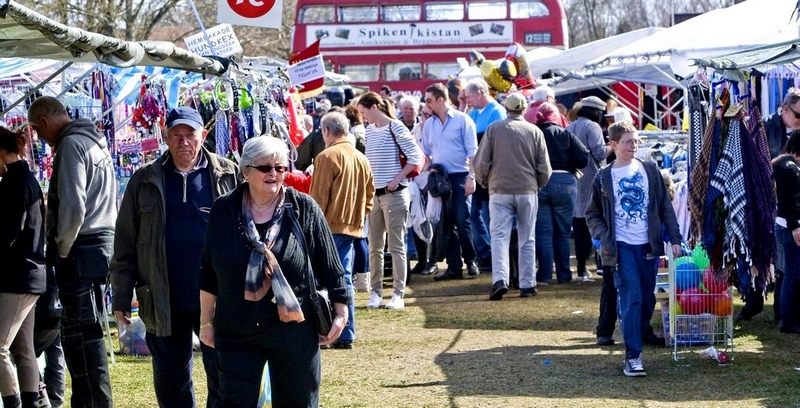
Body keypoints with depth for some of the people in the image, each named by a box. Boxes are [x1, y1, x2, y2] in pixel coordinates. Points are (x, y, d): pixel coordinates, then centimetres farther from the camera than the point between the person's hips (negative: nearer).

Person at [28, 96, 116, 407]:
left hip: (81, 252, -10)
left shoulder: (71, 144, -11)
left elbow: (72, 206, -22)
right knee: (75, 337, 14)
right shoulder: (95, 143, 20)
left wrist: (62, 249, -9)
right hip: (100, 245, 10)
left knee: (84, 337, -8)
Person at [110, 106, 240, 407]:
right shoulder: (145, 181, 5)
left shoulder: (228, 175, 3)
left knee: (224, 380, 3)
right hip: (165, 304, 2)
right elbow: (125, 244, 7)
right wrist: (122, 298, 4)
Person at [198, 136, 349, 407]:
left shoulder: (304, 209, -3)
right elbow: (209, 272, 9)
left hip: (293, 328, -1)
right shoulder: (224, 210, 2)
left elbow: (329, 266, 2)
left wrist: (340, 312, 1)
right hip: (236, 332, 1)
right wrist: (206, 321, 11)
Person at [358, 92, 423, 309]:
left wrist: (397, 179, -14)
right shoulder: (369, 130, 11)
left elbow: (415, 157, -11)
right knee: (374, 246, 8)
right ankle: (376, 292, 14)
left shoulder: (395, 128, -10)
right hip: (374, 194, 7)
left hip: (394, 194, -7)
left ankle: (398, 294, 1)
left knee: (396, 245, -2)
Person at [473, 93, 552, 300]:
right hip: (528, 191, 1)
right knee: (527, 239, 9)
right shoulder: (534, 131, 2)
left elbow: (481, 162, -4)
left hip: (500, 190, -1)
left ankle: (500, 279, -19)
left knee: (500, 236, -2)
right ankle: (527, 284, 9)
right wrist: (538, 184, 20)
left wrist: (484, 181, 14)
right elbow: (544, 168, 2)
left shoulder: (494, 128, -2)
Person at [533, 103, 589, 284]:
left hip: (538, 184, 0)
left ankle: (545, 274, 2)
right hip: (564, 182, 0)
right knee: (563, 232, 10)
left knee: (543, 232, 5)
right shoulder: (566, 135, 0)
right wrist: (570, 167, 12)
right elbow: (583, 158, -6)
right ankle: (563, 274, 13)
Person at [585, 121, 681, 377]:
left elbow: (665, 206, 8)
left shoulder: (649, 171, 6)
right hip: (622, 247, -3)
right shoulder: (603, 178, 1)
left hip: (648, 245, 3)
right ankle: (632, 356, -10)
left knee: (647, 299, 7)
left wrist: (674, 237, 2)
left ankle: (637, 339, 27)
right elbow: (593, 215, 9)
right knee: (632, 299, -11)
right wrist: (604, 238, -7)